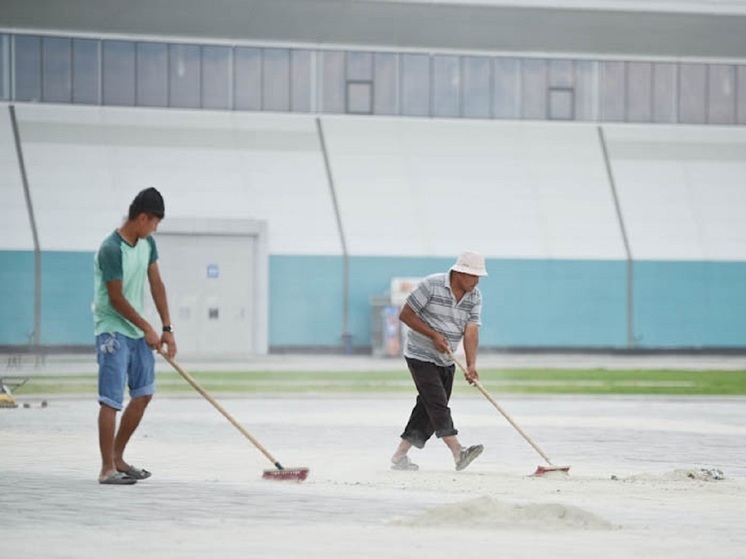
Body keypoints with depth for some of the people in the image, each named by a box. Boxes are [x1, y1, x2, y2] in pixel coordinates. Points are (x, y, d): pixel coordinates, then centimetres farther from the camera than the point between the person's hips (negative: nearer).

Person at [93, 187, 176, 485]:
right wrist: (148, 329, -11)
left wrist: (167, 328, 4)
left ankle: (118, 457, 23)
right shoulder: (111, 250, -21)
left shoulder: (146, 243, 5)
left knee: (143, 394, 12)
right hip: (113, 331, -9)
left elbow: (156, 285, 9)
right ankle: (107, 469, -7)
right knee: (111, 400, -9)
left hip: (137, 332, 9)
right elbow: (117, 299, -18)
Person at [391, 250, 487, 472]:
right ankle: (458, 453, -30)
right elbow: (405, 314, -13)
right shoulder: (431, 285, -17)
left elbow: (471, 331, -10)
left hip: (446, 361, 7)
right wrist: (433, 335, -18)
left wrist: (471, 365, -23)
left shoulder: (475, 296, -1)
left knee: (428, 409, 7)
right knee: (437, 403, -17)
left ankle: (400, 456, 16)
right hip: (421, 356, -7)